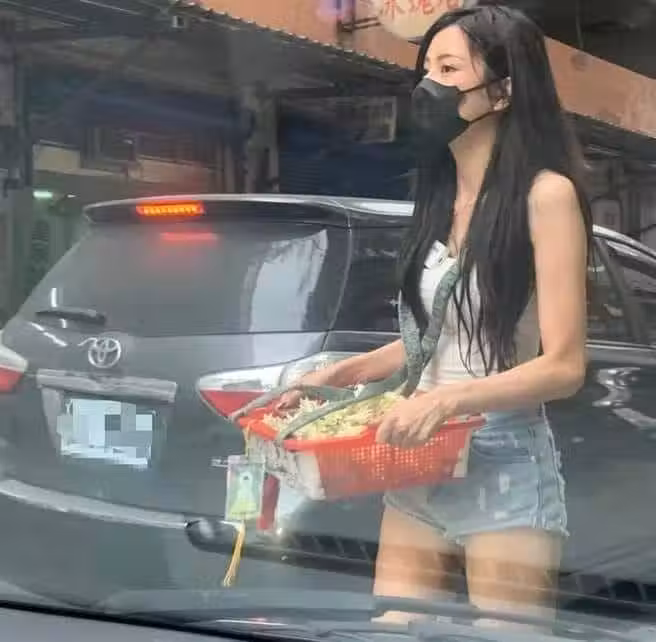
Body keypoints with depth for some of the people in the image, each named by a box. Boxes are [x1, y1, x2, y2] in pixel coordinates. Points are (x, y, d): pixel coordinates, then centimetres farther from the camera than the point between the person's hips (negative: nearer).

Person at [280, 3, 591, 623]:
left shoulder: (545, 194, -10)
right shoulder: (439, 199, 12)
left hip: (505, 468, -6)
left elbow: (563, 365, -14)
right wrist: (340, 373, 9)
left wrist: (449, 398, -26)